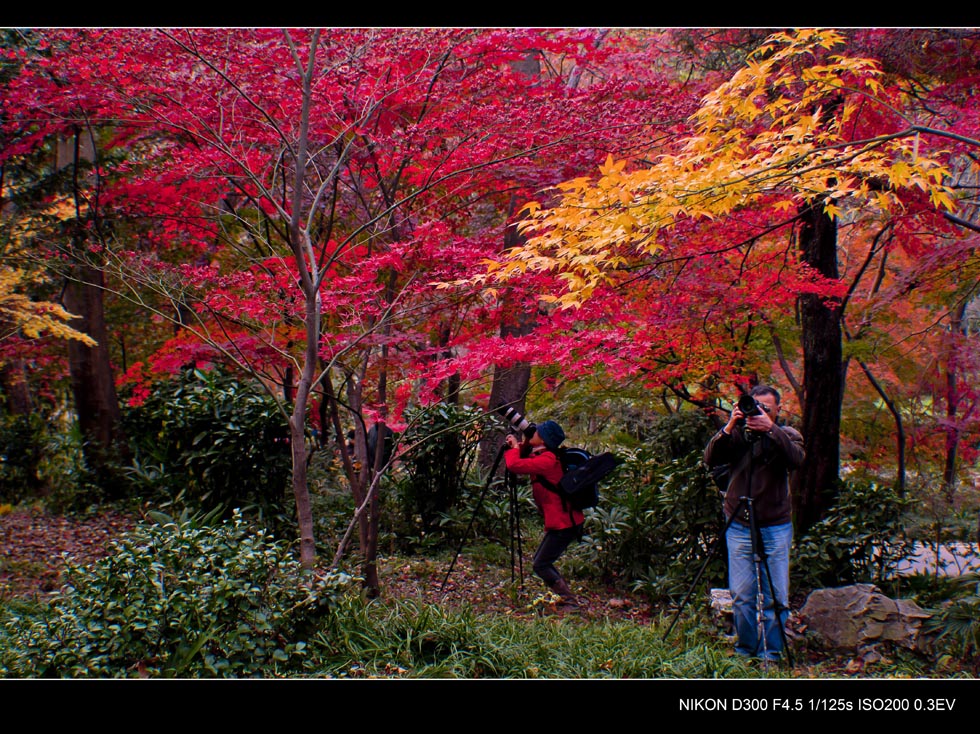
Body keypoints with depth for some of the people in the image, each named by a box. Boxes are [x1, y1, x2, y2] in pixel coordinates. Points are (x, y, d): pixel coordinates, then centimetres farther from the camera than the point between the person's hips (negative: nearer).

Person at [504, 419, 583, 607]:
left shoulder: (547, 460, -20)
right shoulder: (541, 456, 11)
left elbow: (515, 465, -28)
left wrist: (515, 448, -9)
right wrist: (519, 448, 4)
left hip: (564, 523, -10)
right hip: (562, 521, 10)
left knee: (540, 565, -5)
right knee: (541, 562, 16)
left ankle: (570, 602, -1)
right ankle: (567, 597, 20)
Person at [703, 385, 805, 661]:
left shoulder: (788, 435, 3)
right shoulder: (738, 435, 4)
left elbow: (796, 459, -18)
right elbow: (710, 458, -10)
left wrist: (771, 430, -29)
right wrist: (729, 428, -21)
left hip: (776, 527, -1)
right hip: (739, 526, 1)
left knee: (776, 597, 1)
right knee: (742, 596, 3)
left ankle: (771, 654, 14)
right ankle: (745, 650, 19)